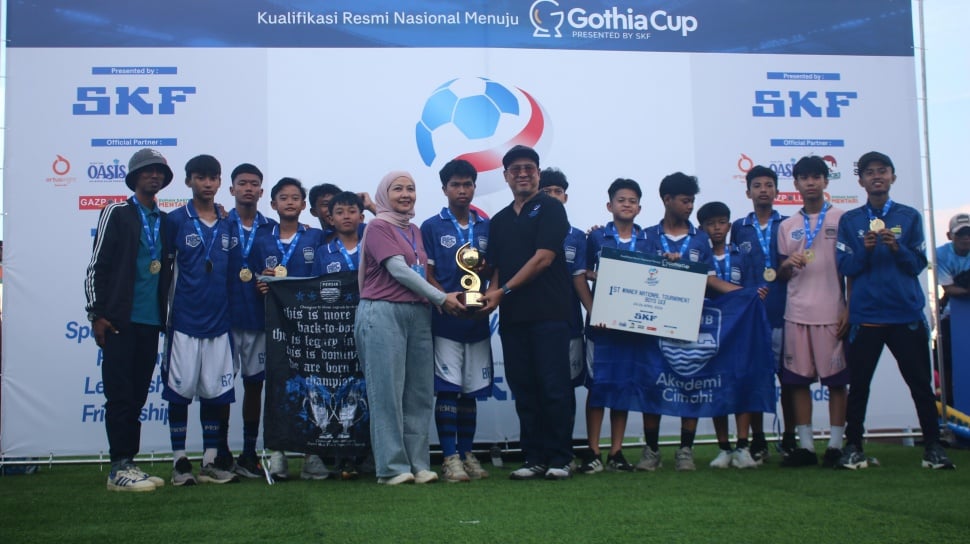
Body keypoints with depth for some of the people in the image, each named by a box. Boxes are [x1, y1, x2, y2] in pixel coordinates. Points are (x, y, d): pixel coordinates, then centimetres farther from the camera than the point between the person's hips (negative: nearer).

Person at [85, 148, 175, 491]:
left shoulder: (166, 222, 15)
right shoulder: (117, 213, 0)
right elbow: (97, 265, -4)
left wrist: (166, 315, 8)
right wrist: (96, 313, -9)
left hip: (151, 322, 5)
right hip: (119, 320, -5)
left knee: (137, 397, 8)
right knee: (120, 395, -5)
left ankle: (129, 464, 14)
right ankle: (119, 470, -2)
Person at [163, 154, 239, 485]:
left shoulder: (228, 224, 10)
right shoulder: (175, 221, 0)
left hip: (219, 321, 3)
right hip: (184, 321, -3)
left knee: (216, 392, 6)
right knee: (179, 391, 1)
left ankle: (210, 461, 15)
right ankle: (180, 462, 11)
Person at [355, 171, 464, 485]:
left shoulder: (414, 231, 20)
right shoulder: (378, 227, -1)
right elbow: (398, 269, -9)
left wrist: (436, 302, 2)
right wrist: (441, 298, -9)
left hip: (418, 314, 7)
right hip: (383, 313, -7)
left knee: (420, 391, 4)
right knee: (388, 391, -5)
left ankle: (418, 464, 9)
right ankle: (392, 467, -1)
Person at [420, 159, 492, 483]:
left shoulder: (486, 227, 13)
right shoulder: (431, 227, 3)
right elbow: (428, 276, -2)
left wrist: (485, 270, -7)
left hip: (477, 320, 4)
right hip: (445, 321, -4)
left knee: (471, 391, 9)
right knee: (447, 389, -5)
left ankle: (467, 454, 18)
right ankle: (449, 458, 1)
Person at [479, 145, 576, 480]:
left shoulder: (550, 208, 1)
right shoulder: (499, 221, 19)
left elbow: (543, 258, -9)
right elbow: (496, 268, 18)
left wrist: (504, 290, -12)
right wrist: (491, 296, -3)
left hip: (549, 314, -6)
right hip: (513, 316, 6)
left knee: (555, 388, -4)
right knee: (524, 390, 7)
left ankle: (560, 459, 4)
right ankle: (535, 459, 13)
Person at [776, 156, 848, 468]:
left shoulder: (841, 219, 5)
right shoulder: (787, 227, 14)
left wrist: (849, 309, -4)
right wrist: (787, 265, -7)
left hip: (833, 313, -3)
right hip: (796, 313, 3)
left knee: (836, 379, 0)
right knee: (798, 380, 2)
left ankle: (836, 445, 7)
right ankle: (805, 446, 8)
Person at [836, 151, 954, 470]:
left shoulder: (909, 217, 8)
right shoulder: (850, 221, 8)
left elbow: (919, 263, 4)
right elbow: (844, 267, 3)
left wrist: (896, 247, -13)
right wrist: (864, 249, -15)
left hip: (907, 313, 0)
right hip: (865, 315, 0)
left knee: (920, 383, 2)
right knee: (858, 384, 2)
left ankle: (933, 447, 9)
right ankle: (853, 447, 10)